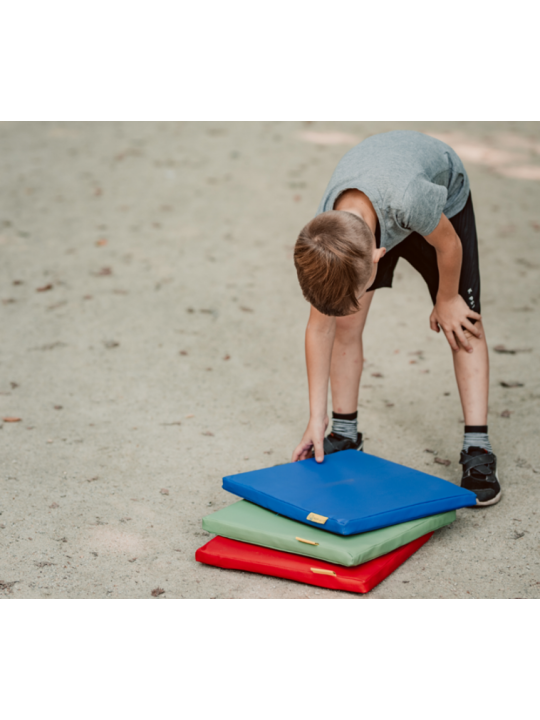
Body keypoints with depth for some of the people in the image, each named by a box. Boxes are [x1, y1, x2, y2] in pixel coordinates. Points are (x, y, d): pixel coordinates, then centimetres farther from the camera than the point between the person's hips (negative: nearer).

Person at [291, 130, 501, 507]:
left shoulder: (409, 201, -50)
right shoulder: (323, 239, -34)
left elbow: (449, 244, -25)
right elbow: (319, 327, -21)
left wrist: (446, 300, -7)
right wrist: (316, 418, -18)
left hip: (444, 197, -2)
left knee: (463, 324, -8)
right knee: (344, 320, -8)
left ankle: (478, 451, -5)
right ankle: (344, 435, 9)